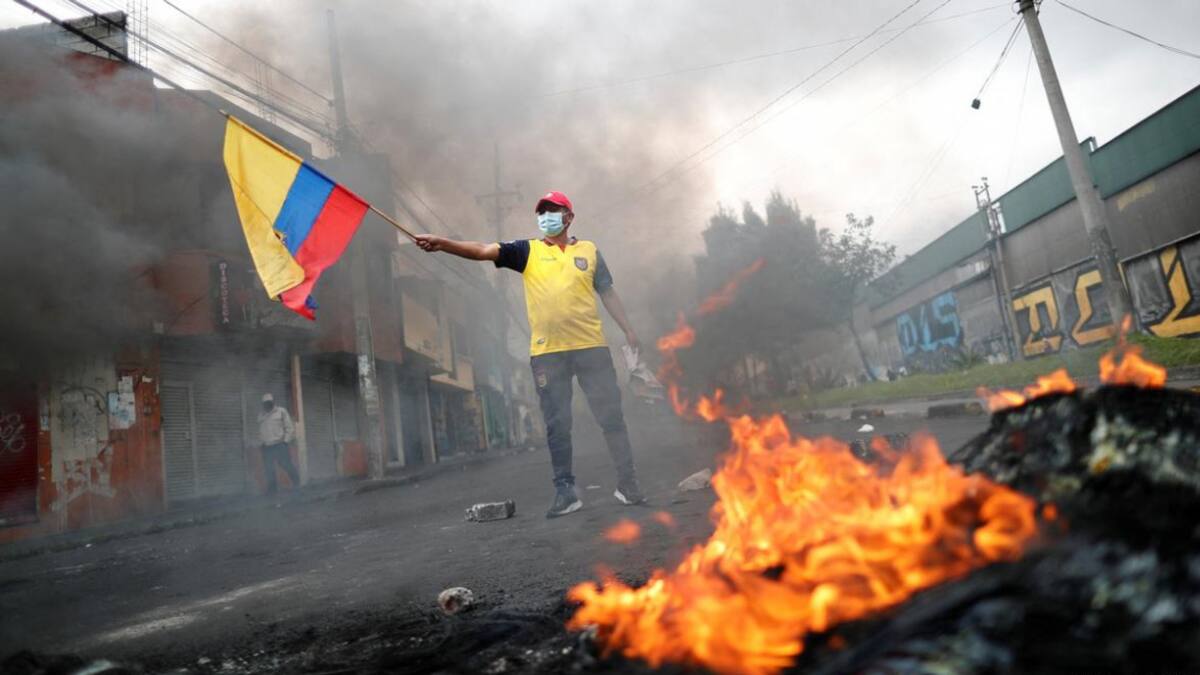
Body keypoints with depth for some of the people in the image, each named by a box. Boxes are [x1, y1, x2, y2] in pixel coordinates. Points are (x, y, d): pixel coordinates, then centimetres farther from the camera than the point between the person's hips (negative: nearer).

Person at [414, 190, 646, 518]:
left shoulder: (589, 250, 12)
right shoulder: (528, 251, 7)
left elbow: (608, 293, 16)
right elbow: (483, 251, -5)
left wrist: (628, 330, 10)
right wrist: (442, 243, -20)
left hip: (591, 347, 1)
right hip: (546, 353, 0)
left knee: (611, 416, 4)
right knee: (557, 426, 3)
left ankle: (627, 482, 16)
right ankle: (565, 492, 12)